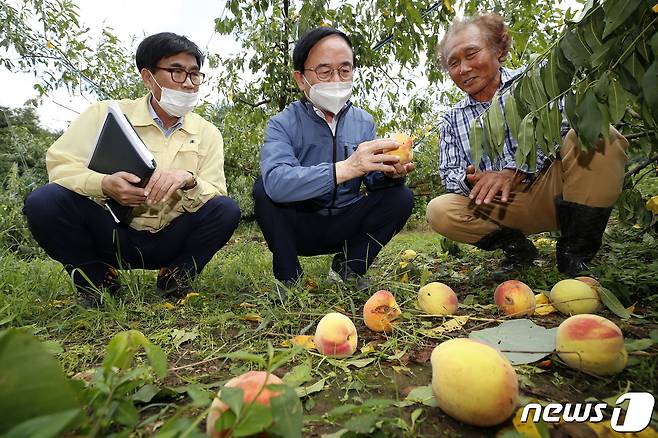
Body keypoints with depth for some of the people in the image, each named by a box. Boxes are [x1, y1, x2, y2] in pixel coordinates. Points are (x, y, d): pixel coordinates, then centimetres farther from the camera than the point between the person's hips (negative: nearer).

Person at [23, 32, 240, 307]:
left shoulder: (207, 134, 0)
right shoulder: (107, 114, -3)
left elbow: (216, 198, -9)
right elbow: (59, 163, -7)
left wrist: (189, 180, -31)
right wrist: (104, 184, -28)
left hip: (168, 242, 1)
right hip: (111, 233, 0)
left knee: (226, 210, -23)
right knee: (43, 201, -24)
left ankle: (175, 277, 1)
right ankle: (97, 277, 2)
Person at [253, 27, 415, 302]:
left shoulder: (364, 122, 1)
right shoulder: (283, 124, -13)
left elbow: (373, 181, -6)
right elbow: (275, 181, -34)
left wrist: (389, 172, -30)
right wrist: (345, 168, -46)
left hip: (345, 227, 3)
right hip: (297, 228, -2)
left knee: (400, 196, -17)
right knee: (264, 189, -27)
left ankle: (348, 268, 0)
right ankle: (288, 277, -11)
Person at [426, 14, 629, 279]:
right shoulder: (451, 121, 12)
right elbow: (449, 175, 6)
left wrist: (515, 172, -26)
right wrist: (470, 180, -19)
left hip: (553, 190, -1)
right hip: (501, 206, 2)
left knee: (599, 136, -28)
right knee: (438, 211, -21)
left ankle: (575, 253, -14)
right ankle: (517, 248, 2)